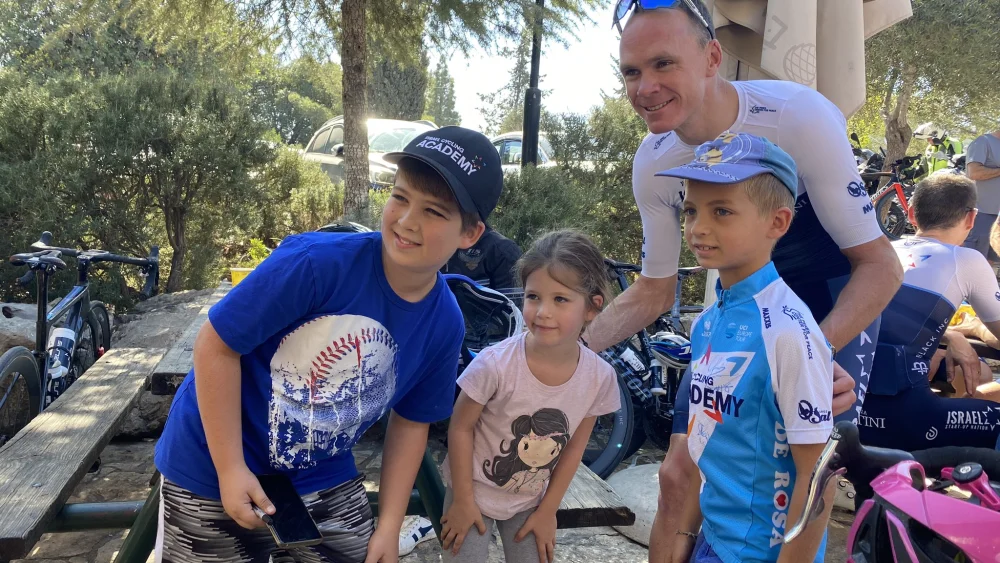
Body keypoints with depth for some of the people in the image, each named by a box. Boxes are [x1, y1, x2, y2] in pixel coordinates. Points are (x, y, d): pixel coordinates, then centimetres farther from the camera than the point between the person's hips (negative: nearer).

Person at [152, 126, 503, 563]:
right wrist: (231, 469, -18)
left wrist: (389, 525, 3)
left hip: (326, 481, 4)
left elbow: (411, 421, 4)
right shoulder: (318, 261, -26)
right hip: (212, 470, -4)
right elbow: (216, 346, -19)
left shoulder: (445, 324, -10)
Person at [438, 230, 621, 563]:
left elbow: (574, 446, -5)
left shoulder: (600, 377, -19)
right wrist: (463, 501, -11)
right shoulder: (496, 363, -29)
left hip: (531, 501, 3)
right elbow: (460, 428, -15)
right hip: (475, 491, -2)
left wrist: (548, 510, 0)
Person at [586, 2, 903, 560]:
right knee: (679, 476, -1)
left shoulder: (799, 117, -28)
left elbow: (880, 264, -22)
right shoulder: (654, 163, -14)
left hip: (834, 296, -3)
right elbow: (654, 291, -3)